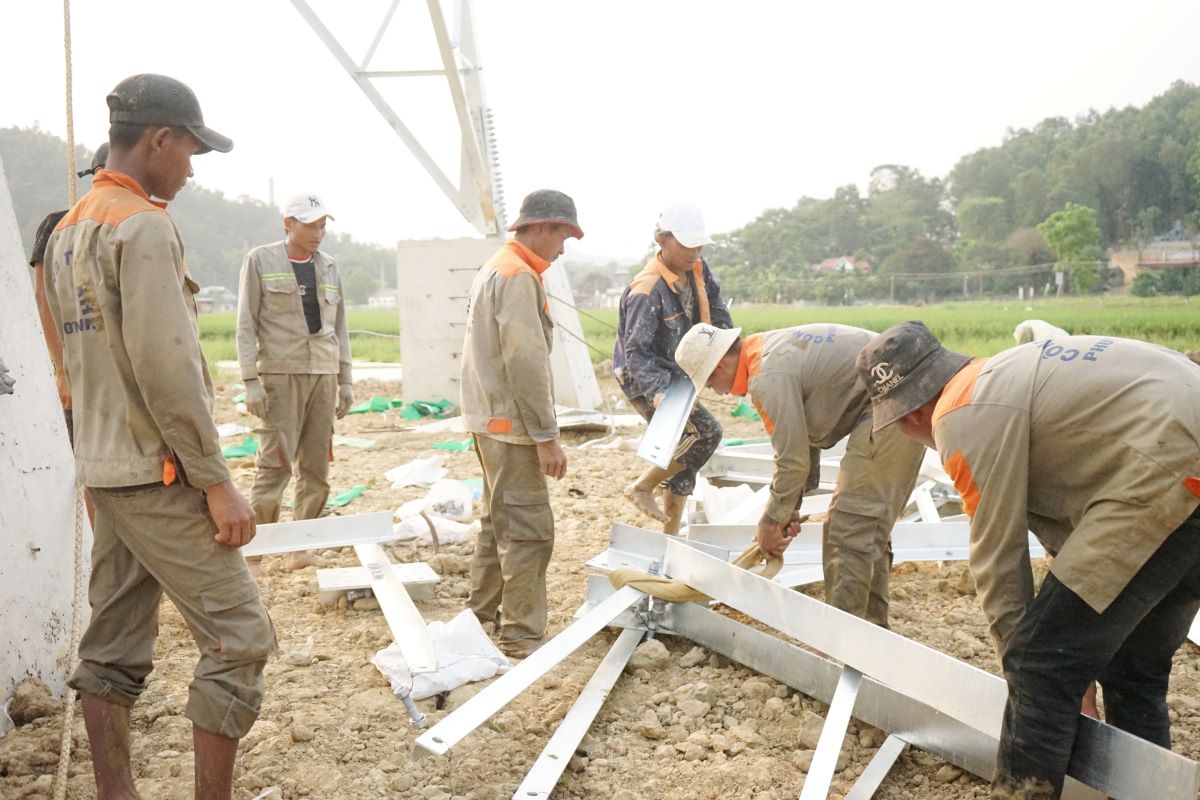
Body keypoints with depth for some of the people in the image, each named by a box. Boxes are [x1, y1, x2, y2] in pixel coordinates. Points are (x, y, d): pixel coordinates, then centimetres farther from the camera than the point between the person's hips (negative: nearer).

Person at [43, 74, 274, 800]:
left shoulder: (68, 231, 15)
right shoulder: (144, 226, -15)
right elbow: (167, 372, -21)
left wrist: (107, 441, 20)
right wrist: (217, 481, -16)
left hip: (105, 469, 10)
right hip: (158, 475, -10)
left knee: (114, 646, 12)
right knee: (239, 638, -3)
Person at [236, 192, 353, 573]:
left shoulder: (328, 267, 13)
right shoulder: (260, 261, 0)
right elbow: (246, 325, -4)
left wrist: (346, 381, 12)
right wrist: (251, 381, -12)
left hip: (323, 375, 5)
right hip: (280, 374, -5)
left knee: (316, 466, 4)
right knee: (275, 464, -9)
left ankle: (300, 549, 14)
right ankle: (253, 553, 0)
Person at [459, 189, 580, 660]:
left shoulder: (495, 268, 16)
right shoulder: (519, 276, -16)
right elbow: (526, 363, -22)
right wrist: (546, 435, -21)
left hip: (490, 418, 11)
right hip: (509, 423, -11)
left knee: (500, 517, 20)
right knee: (529, 528, -7)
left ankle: (485, 610, 31)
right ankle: (522, 636, -2)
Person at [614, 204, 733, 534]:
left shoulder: (699, 271, -4)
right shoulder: (647, 291, -28)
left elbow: (718, 315, 7)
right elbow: (636, 352, -32)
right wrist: (657, 393, -45)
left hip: (676, 376, 9)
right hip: (644, 379, -8)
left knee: (683, 447, 11)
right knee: (706, 432, -21)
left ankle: (670, 534, 23)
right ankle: (642, 487, -4)